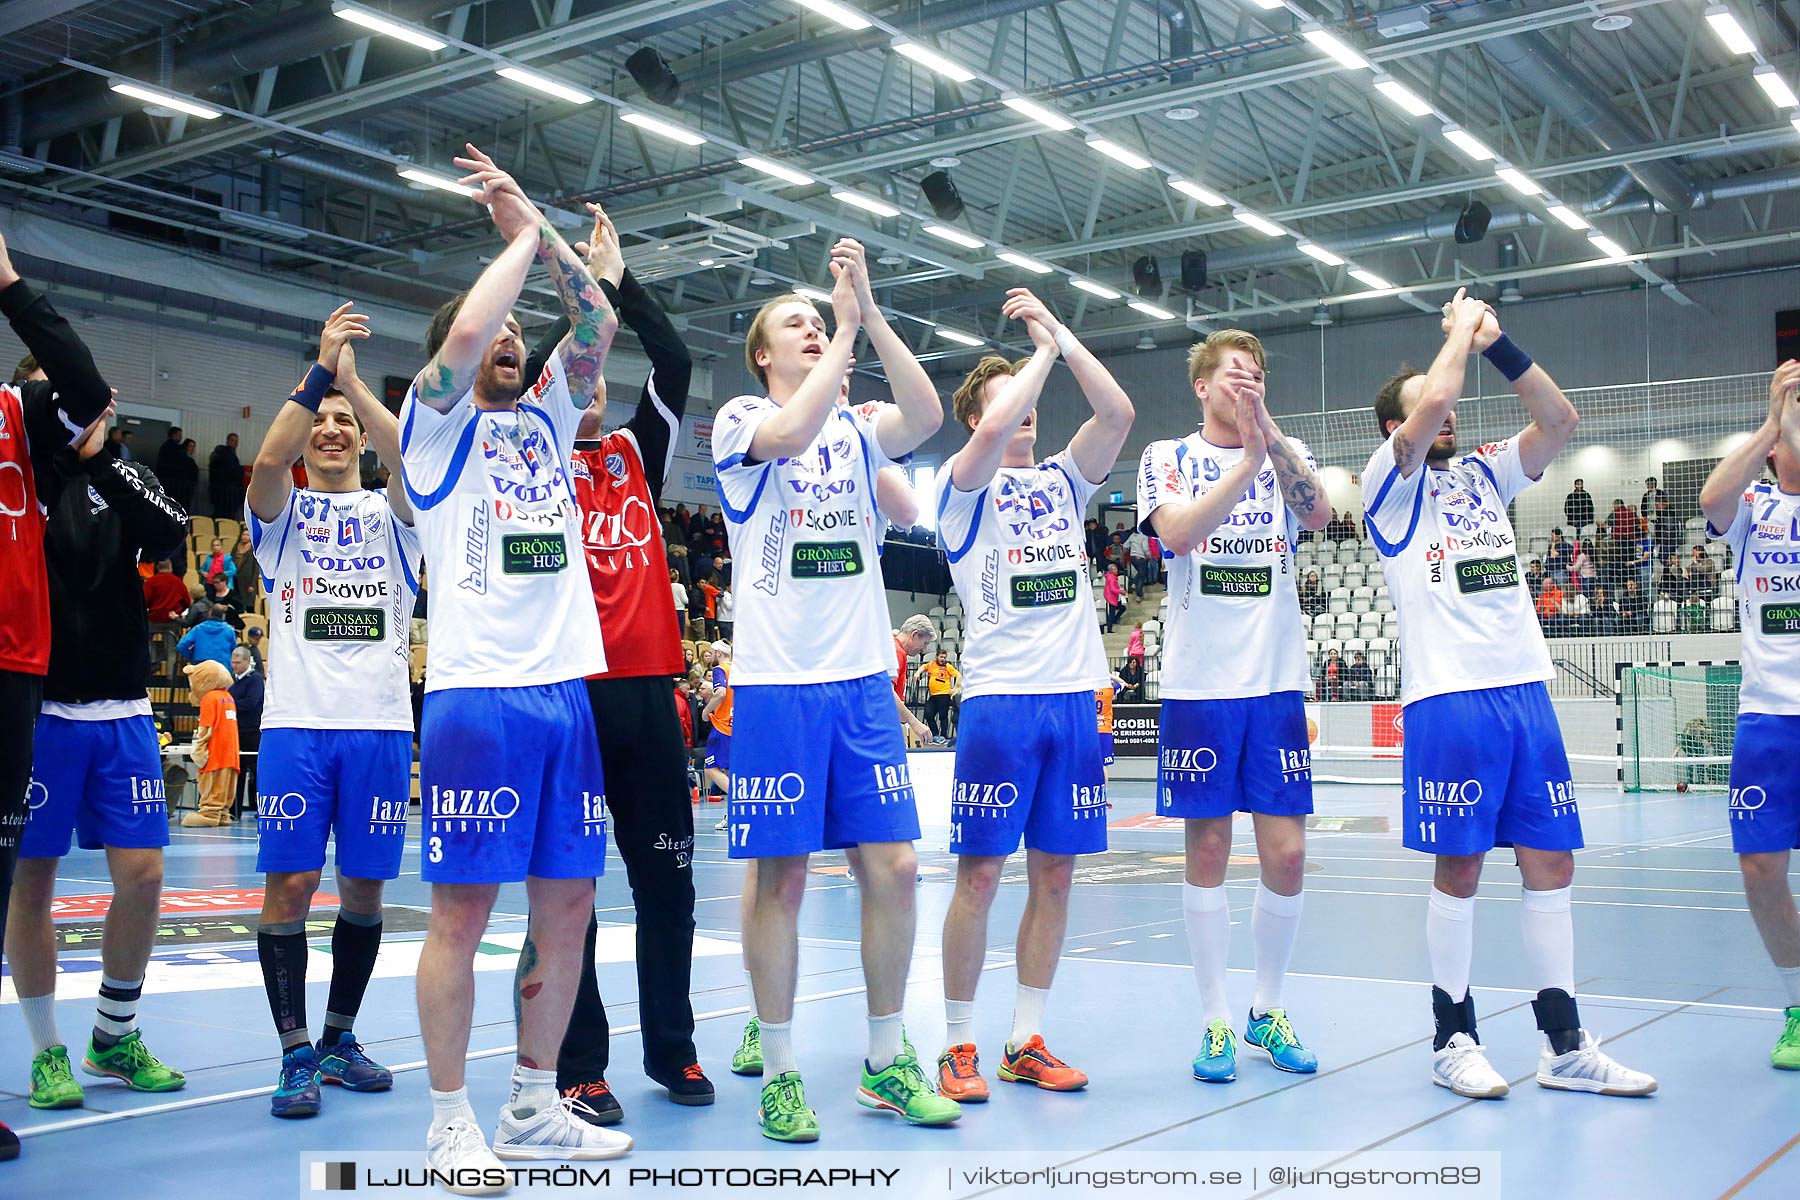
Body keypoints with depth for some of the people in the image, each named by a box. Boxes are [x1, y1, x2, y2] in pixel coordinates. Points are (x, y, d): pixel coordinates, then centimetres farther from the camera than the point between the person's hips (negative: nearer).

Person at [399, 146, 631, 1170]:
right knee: (464, 910, -3)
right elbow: (463, 335, -15)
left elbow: (599, 324, 8)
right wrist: (521, 236, -2)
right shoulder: (436, 421, 4)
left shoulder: (547, 419, 19)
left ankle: (537, 1107, 20)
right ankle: (452, 1124, 8)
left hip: (567, 689, 6)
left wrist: (540, 225, 6)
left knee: (568, 905, 8)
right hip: (478, 693, -6)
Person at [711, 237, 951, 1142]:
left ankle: (886, 1062, 17)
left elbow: (927, 415, -10)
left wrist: (870, 314, -15)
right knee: (781, 878, 0)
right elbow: (789, 434, -22)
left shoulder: (858, 427, 11)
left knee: (893, 868, 3)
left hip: (863, 682, 4)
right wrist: (848, 330, -16)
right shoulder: (740, 420, 1)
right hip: (776, 685, -4)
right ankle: (779, 1072, 13)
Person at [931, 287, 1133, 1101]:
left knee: (1055, 873, 6)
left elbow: (1118, 413, 2)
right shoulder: (964, 484, 3)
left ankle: (1027, 1042, 16)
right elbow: (992, 434, -18)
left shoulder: (1062, 480, 17)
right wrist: (1043, 351, -5)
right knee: (980, 873, -4)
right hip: (1000, 697, -5)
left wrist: (1060, 334, 1)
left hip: (1076, 696, 5)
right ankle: (958, 1046, 7)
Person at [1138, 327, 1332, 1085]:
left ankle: (1267, 1010, 19)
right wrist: (1248, 459, -23)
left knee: (1286, 854, 1)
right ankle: (1216, 1021, 12)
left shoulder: (1287, 453, 10)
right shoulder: (1167, 458, 5)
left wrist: (1270, 435, -25)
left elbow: (1319, 516, -12)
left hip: (1276, 681, 2)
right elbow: (1178, 531, -15)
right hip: (1200, 682, -2)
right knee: (1208, 849, 2)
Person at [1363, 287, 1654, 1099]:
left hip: (1527, 691, 6)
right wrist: (1460, 328, 0)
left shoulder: (1483, 474, 20)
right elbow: (1431, 404, -15)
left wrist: (1499, 345, 2)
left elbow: (1559, 421, 9)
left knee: (1550, 863, 5)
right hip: (1448, 698, -6)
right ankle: (1453, 1040, 9)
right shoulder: (1392, 483, 2)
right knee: (1459, 870, -2)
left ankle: (1565, 1047, 11)